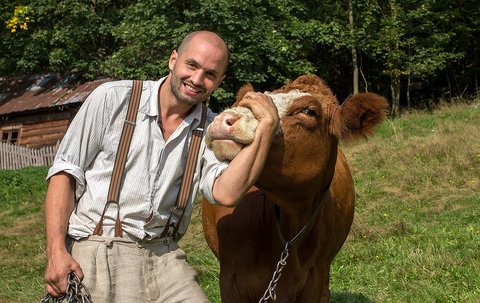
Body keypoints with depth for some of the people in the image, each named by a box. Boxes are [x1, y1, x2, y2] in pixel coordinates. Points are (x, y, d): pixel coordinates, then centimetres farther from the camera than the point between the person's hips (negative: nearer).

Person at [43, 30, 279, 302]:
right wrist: (56, 251, -11)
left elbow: (226, 193, -14)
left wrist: (267, 125, -14)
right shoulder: (113, 99, -3)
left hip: (163, 254, 3)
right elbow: (65, 171, -2)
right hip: (95, 250, -3)